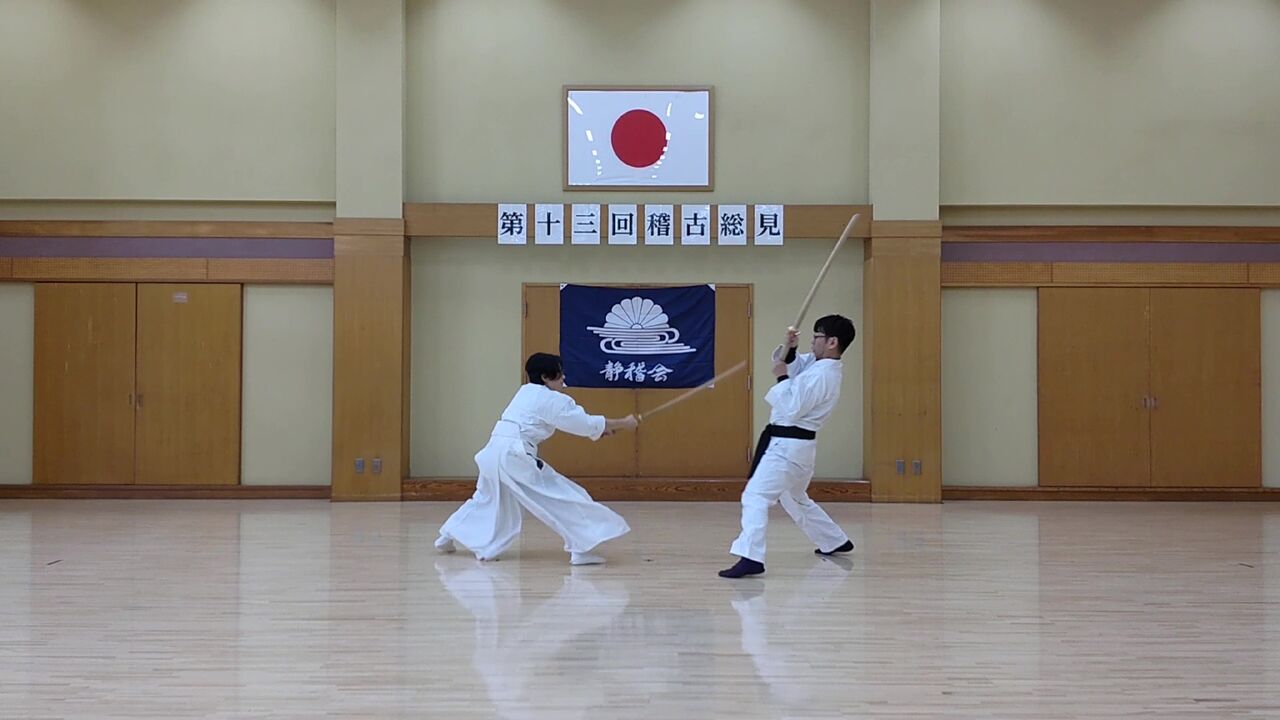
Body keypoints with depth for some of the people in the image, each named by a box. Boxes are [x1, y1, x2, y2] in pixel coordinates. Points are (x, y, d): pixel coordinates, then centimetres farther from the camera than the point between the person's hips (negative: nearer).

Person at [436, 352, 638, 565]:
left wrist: (600, 428, 15)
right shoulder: (552, 400, -5)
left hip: (493, 453, 9)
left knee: (487, 499, 31)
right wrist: (624, 423, 5)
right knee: (564, 497, -5)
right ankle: (581, 549, -13)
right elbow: (586, 423, -3)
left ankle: (448, 537, 38)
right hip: (514, 456, -9)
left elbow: (574, 420, 23)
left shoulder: (528, 392, 20)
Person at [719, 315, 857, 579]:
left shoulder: (821, 375, -20)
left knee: (756, 495, -20)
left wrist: (782, 377, -13)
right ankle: (836, 541, 42)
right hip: (795, 444, 11)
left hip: (788, 445, -11)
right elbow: (789, 363, 18)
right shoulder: (816, 364, 9)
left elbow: (792, 408, -22)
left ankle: (750, 557, -29)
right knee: (796, 499, 29)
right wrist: (789, 348, -2)